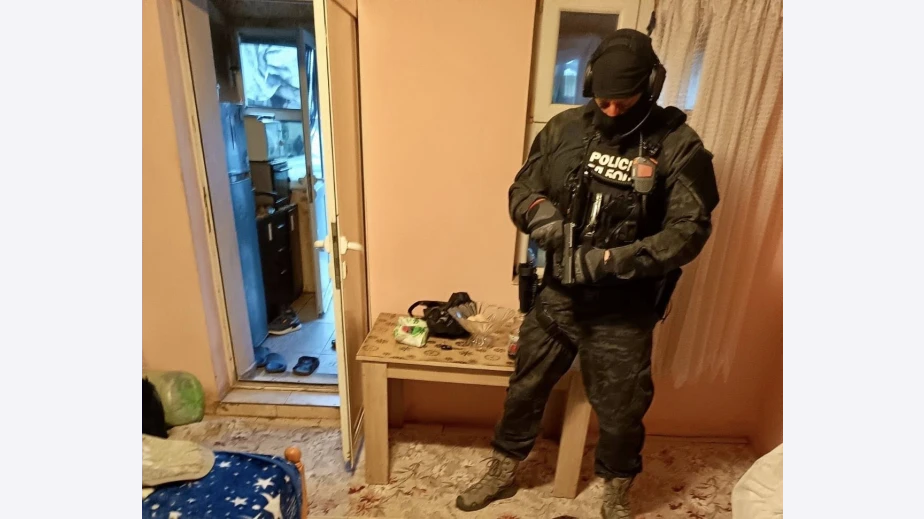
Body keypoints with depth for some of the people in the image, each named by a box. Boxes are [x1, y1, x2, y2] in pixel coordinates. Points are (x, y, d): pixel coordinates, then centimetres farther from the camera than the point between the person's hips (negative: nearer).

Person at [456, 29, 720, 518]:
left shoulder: (678, 145, -9)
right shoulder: (566, 127, -1)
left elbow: (689, 230, -13)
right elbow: (522, 188, 4)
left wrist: (613, 260, -26)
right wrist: (538, 211, -20)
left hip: (624, 311, -2)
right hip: (558, 294, 3)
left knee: (621, 410, 16)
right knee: (525, 388, 16)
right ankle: (502, 473, 43)